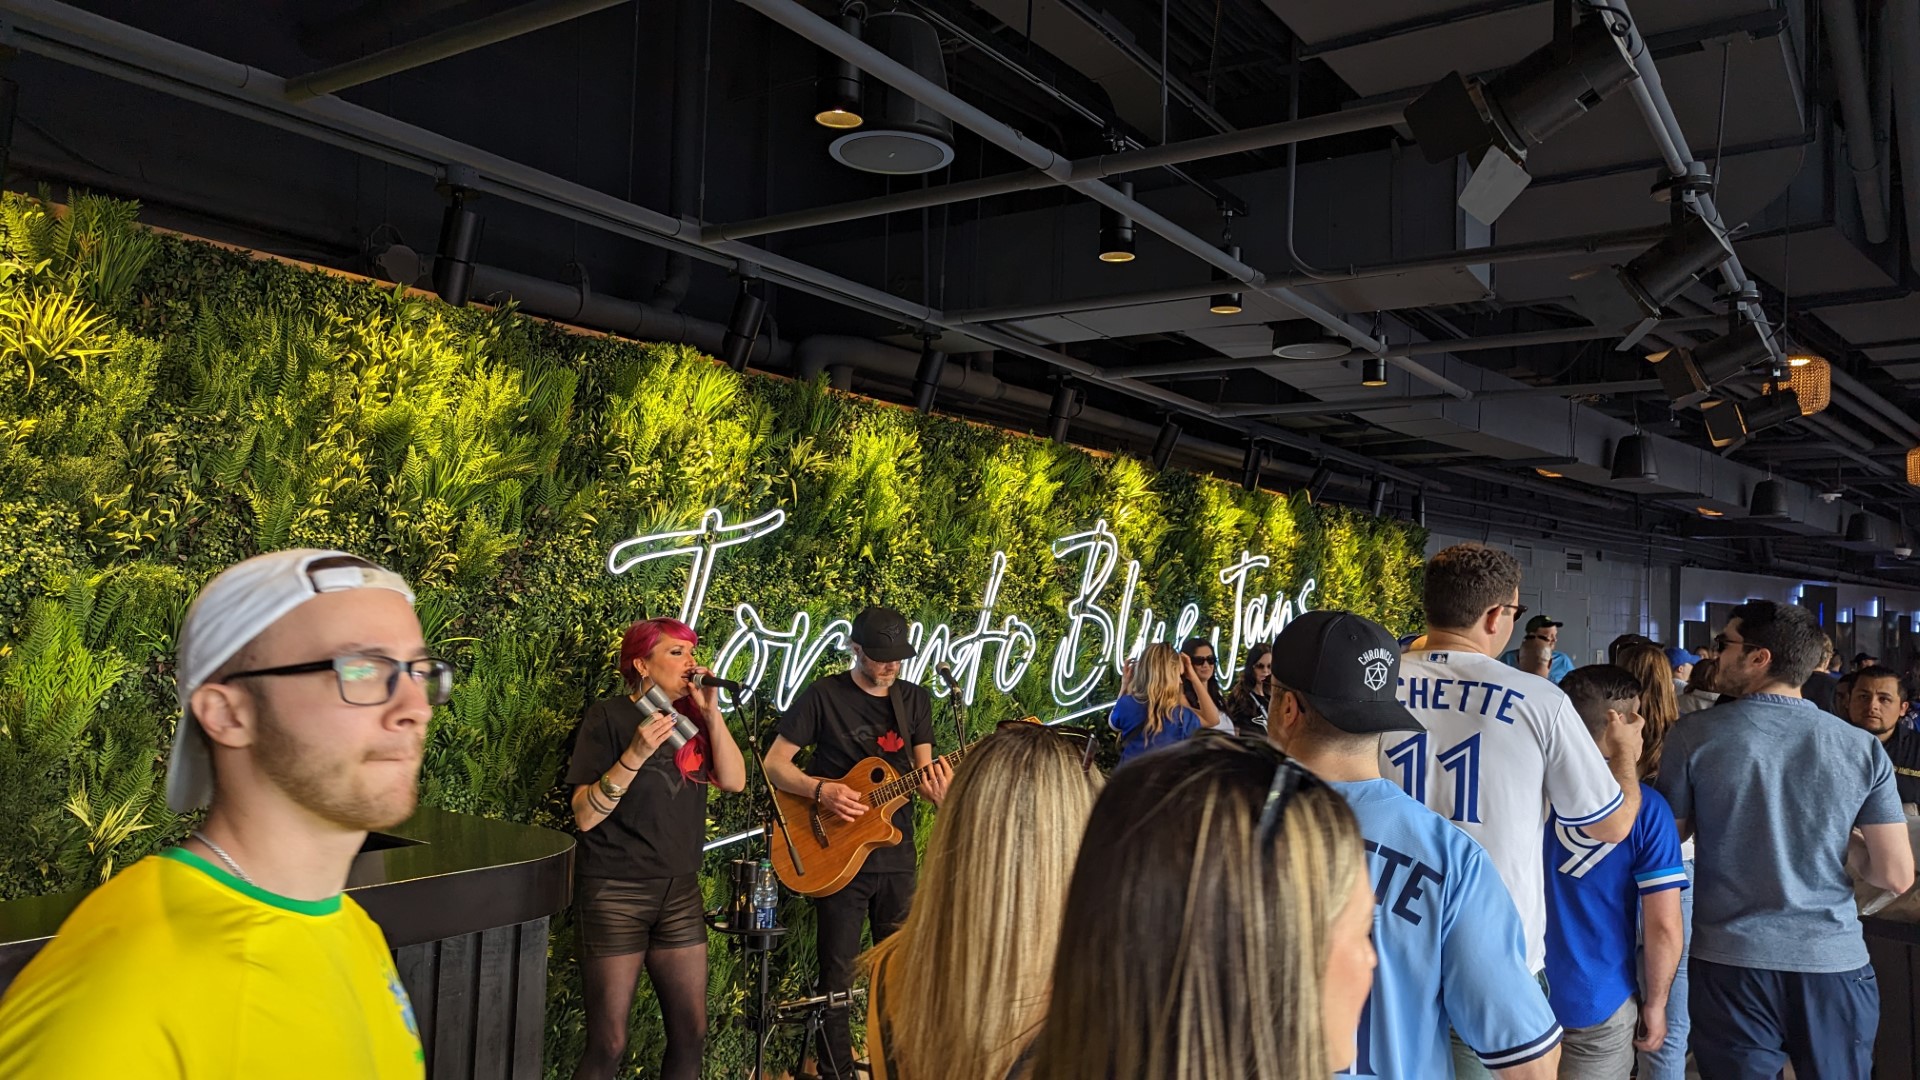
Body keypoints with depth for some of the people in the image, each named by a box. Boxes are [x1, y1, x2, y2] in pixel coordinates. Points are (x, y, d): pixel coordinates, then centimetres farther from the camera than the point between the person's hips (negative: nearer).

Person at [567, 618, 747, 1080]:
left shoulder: (692, 717, 8)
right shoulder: (608, 716, -8)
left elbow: (734, 781, -3)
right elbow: (584, 816, -14)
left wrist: (711, 711, -10)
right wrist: (636, 754, -26)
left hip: (680, 892, 5)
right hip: (616, 894, -5)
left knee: (691, 1033, 9)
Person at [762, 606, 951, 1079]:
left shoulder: (915, 699, 6)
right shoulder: (823, 695, -7)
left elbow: (923, 770, 4)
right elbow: (774, 764, -5)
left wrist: (937, 791, -19)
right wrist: (820, 789, -22)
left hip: (896, 856, 4)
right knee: (838, 974, 3)